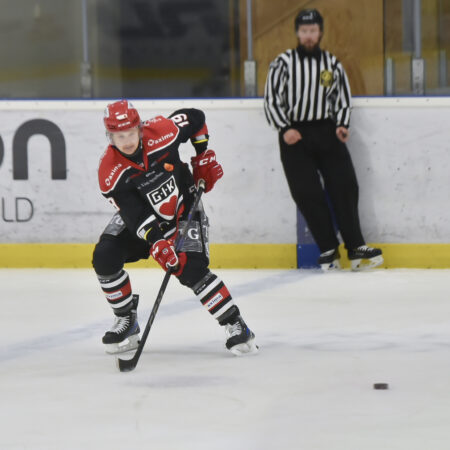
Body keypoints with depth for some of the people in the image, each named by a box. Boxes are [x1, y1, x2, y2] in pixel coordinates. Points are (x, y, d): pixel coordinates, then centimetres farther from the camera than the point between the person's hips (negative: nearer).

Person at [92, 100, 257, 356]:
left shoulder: (161, 132, -26)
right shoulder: (110, 173, -24)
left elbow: (196, 118, -5)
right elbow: (135, 215, -28)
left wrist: (204, 156, -1)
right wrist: (156, 242, -42)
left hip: (184, 210, -2)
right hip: (141, 214, 2)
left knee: (192, 270, -20)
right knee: (105, 258, -16)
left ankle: (236, 326, -10)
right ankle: (126, 321, 3)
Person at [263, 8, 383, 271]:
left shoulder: (332, 64, 10)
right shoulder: (283, 63, 1)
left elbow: (343, 99, 16)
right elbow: (271, 100, 2)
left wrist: (342, 125, -1)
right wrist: (285, 129, -11)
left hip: (327, 132, 2)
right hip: (295, 136, -2)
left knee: (344, 185, -10)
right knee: (307, 193, -11)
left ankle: (356, 247, -9)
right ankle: (329, 250, -6)